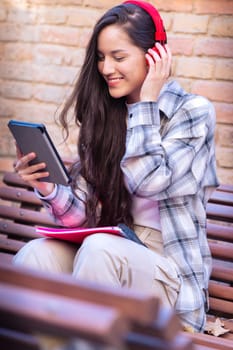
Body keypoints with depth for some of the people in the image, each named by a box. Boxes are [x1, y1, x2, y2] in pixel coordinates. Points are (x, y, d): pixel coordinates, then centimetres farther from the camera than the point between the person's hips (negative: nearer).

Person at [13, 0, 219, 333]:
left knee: (99, 248, -34)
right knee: (35, 253, -26)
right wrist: (48, 189, -16)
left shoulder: (193, 111, -3)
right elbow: (85, 214, 4)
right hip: (113, 255, 4)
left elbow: (148, 180, -20)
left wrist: (146, 101, -10)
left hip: (171, 274, -3)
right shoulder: (106, 117, 9)